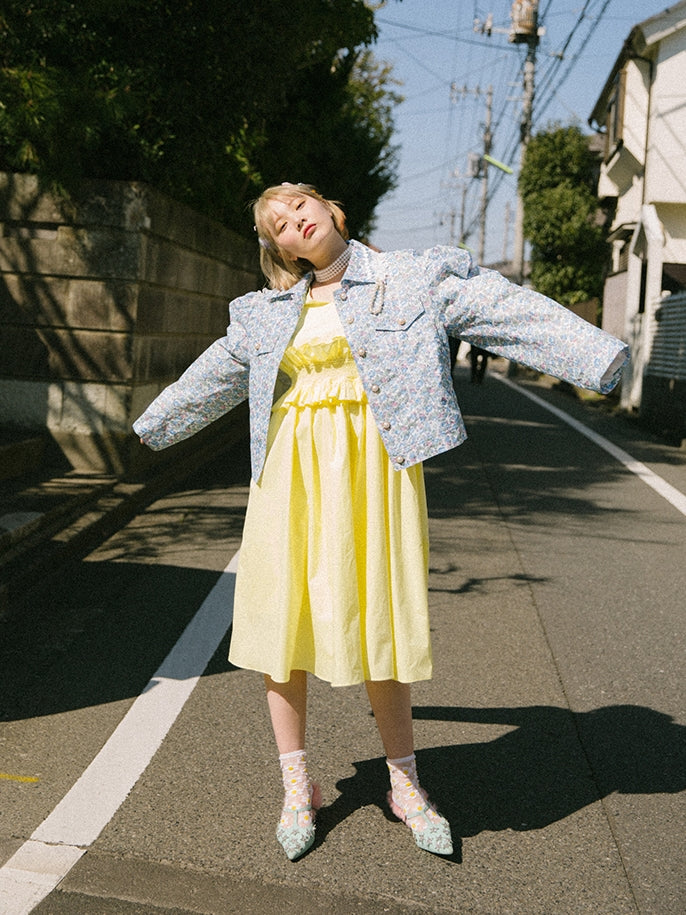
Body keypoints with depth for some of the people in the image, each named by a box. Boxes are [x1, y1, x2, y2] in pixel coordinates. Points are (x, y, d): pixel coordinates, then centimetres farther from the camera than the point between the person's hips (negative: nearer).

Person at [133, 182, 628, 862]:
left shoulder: (412, 280, 3)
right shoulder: (265, 314, 13)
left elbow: (501, 309, -5)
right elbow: (213, 377, 27)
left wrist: (597, 355, -14)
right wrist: (155, 424, 37)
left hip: (372, 466, -3)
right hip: (291, 470, 3)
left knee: (376, 622, 2)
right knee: (284, 618, 5)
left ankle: (405, 786, 23)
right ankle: (297, 786, 23)